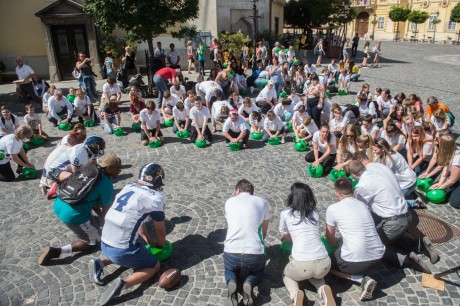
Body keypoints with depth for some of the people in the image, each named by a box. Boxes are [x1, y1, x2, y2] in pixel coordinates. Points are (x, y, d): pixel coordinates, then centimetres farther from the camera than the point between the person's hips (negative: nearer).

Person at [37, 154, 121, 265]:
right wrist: (103, 220, 21)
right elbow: (105, 209, 0)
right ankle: (57, 251, 0)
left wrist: (100, 216, 25)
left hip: (59, 205, 9)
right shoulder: (107, 184, -13)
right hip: (73, 215, -9)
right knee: (93, 242, 11)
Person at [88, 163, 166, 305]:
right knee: (154, 266, 15)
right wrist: (161, 245, 23)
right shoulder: (155, 198, -11)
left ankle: (100, 263, 14)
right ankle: (123, 284, -7)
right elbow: (160, 230, 2)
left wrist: (149, 241, 28)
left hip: (104, 245, 7)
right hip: (122, 250, -7)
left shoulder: (129, 188, 9)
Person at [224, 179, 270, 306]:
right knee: (258, 271, 34)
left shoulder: (229, 201, 11)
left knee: (229, 270, 35)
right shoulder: (263, 202, 9)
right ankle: (249, 283, 0)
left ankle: (231, 283, 0)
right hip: (255, 254, 0)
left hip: (231, 253, 1)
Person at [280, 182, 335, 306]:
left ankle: (296, 294, 1)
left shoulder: (285, 213, 6)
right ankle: (324, 290, 7)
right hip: (324, 264, 3)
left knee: (286, 274, 31)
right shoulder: (315, 212, 15)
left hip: (301, 265, -3)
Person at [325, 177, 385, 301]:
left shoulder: (332, 208, -4)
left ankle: (362, 279, 1)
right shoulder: (362, 204, 12)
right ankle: (364, 278, 10)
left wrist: (336, 243, 31)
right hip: (378, 255, 6)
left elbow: (330, 238, 9)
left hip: (355, 261, -6)